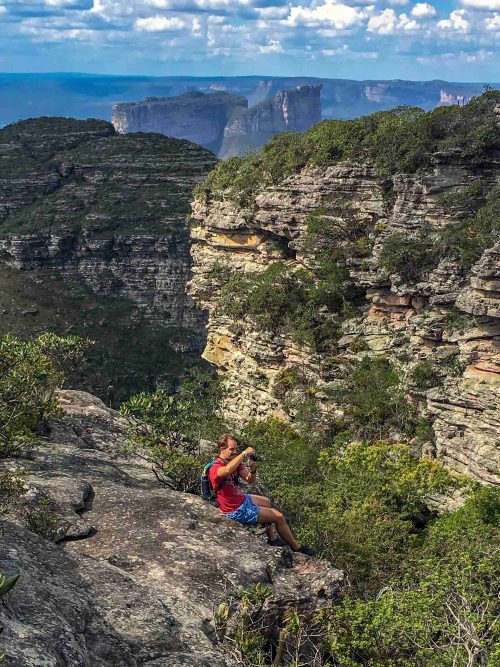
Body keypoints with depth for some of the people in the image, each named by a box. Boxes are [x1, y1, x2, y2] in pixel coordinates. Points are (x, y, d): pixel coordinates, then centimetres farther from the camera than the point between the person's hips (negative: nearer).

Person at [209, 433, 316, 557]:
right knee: (279, 517, -2)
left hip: (242, 499, 10)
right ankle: (297, 547, 19)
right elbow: (227, 470, -52)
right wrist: (244, 453, -43)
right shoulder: (215, 468, -27)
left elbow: (250, 480, -4)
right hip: (237, 511, -10)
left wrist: (252, 470, -26)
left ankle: (272, 539, 32)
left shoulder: (234, 461, 0)